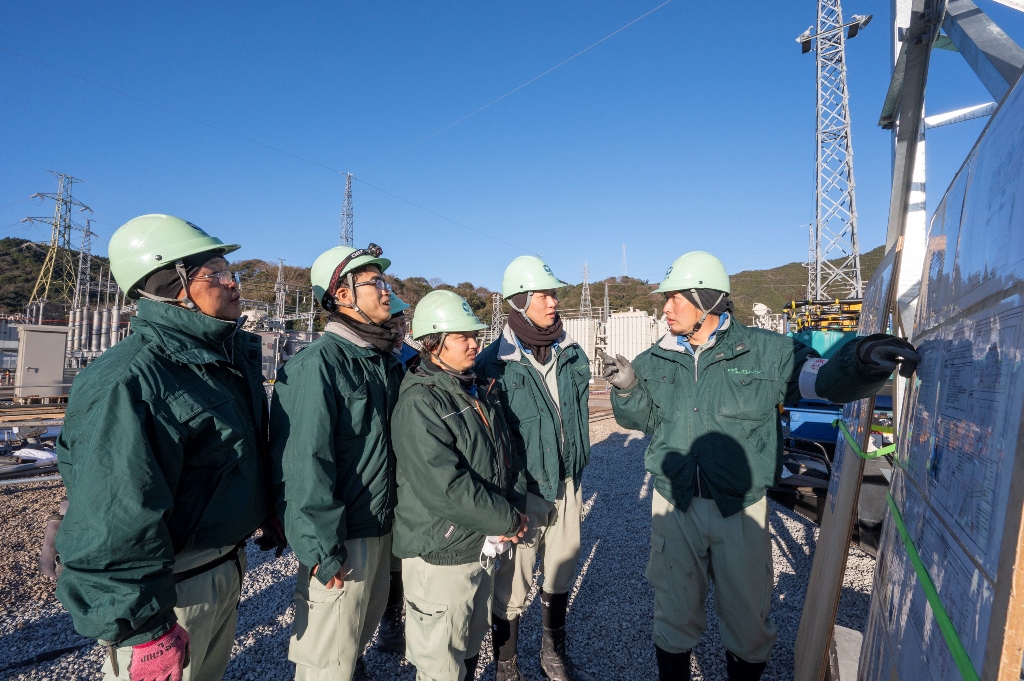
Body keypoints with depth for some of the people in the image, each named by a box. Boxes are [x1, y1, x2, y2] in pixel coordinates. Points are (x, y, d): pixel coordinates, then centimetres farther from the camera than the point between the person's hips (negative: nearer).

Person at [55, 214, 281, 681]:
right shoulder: (129, 382, -27)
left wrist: (269, 519, 19)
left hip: (227, 566, 8)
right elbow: (115, 522, -28)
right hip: (170, 587, -8)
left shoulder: (236, 354, 2)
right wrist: (142, 628, -23)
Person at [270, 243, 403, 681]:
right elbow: (305, 463, -23)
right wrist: (323, 550, -21)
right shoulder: (317, 364, -19)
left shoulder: (386, 361, 7)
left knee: (363, 629, 26)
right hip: (342, 540, -8)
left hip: (381, 529, 8)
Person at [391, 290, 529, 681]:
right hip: (441, 554, -8)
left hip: (484, 546, 8)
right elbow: (445, 486, -27)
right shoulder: (419, 403, -20)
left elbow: (507, 455, 11)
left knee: (470, 649, 26)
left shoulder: (483, 390, 7)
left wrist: (515, 507, -5)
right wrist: (508, 520, -18)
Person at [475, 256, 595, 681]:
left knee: (560, 579, 20)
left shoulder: (571, 355, 4)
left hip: (566, 486, 6)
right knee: (512, 588, 6)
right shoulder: (495, 362, -14)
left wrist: (576, 482, 14)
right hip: (521, 491, -5)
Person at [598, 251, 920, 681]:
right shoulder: (657, 360, 3)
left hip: (740, 511, -1)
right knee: (674, 611, 16)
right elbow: (639, 418, 8)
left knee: (747, 617, 16)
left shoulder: (766, 352, -5)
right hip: (674, 506, 2)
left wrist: (862, 361, -31)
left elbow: (825, 380, -10)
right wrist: (627, 388, -13)